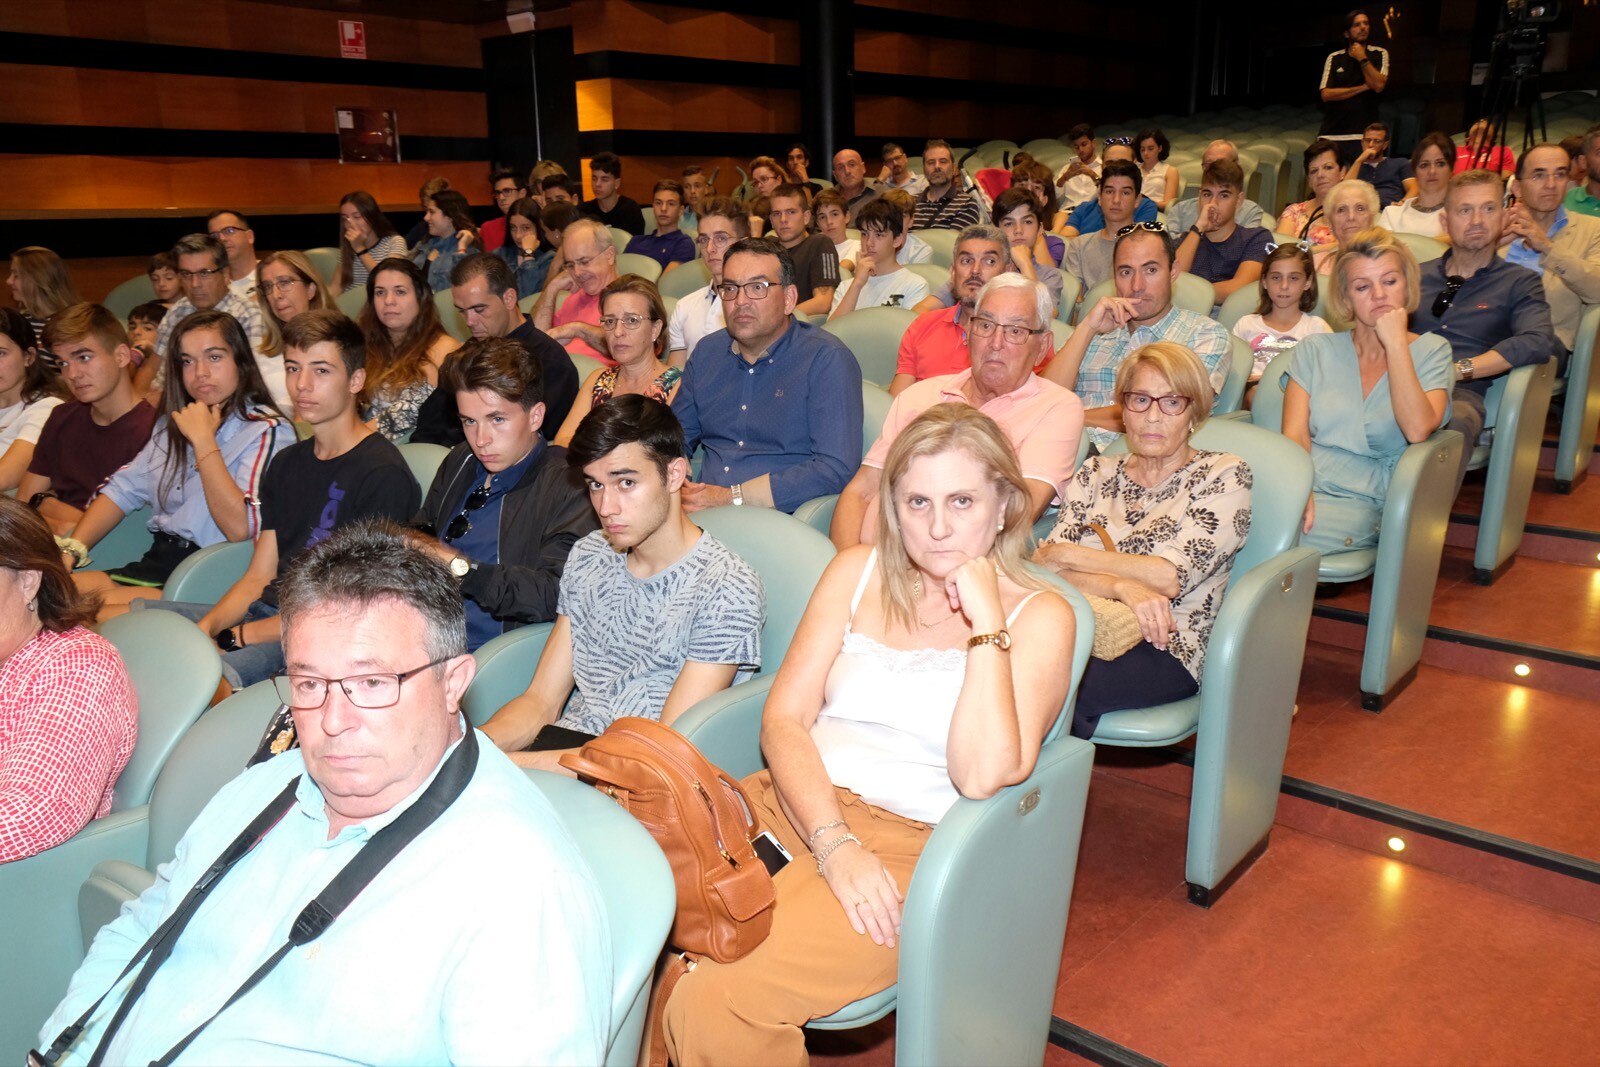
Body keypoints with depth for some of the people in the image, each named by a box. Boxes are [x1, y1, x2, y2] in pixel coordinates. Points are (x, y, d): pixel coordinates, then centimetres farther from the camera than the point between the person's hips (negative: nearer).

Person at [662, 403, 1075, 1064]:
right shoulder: (857, 572, 11)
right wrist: (834, 843, -12)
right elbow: (784, 718, 3)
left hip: (912, 844, -4)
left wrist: (985, 621, -15)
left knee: (716, 1003, -25)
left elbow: (983, 777, -14)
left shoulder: (1038, 617, 0)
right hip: (796, 803, 4)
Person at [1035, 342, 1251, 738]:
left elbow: (1170, 577, -9)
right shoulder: (1097, 472, 16)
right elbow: (1042, 565, 1)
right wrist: (1121, 586, -17)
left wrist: (1068, 555, -3)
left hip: (1167, 649, -3)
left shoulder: (1223, 475, 5)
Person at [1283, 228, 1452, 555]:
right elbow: (1294, 435, 2)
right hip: (1305, 483, 2)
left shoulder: (1430, 351, 10)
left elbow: (1418, 431, -9)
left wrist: (1396, 343, -7)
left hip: (1364, 500, -2)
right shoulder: (1315, 349, 15)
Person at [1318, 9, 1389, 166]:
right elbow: (1326, 94, -2)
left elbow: (1379, 85, -6)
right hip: (1331, 134, 1)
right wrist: (1363, 87, -3)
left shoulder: (1379, 54, 9)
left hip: (1364, 135, -1)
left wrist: (1362, 59, -4)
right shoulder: (1334, 58, 9)